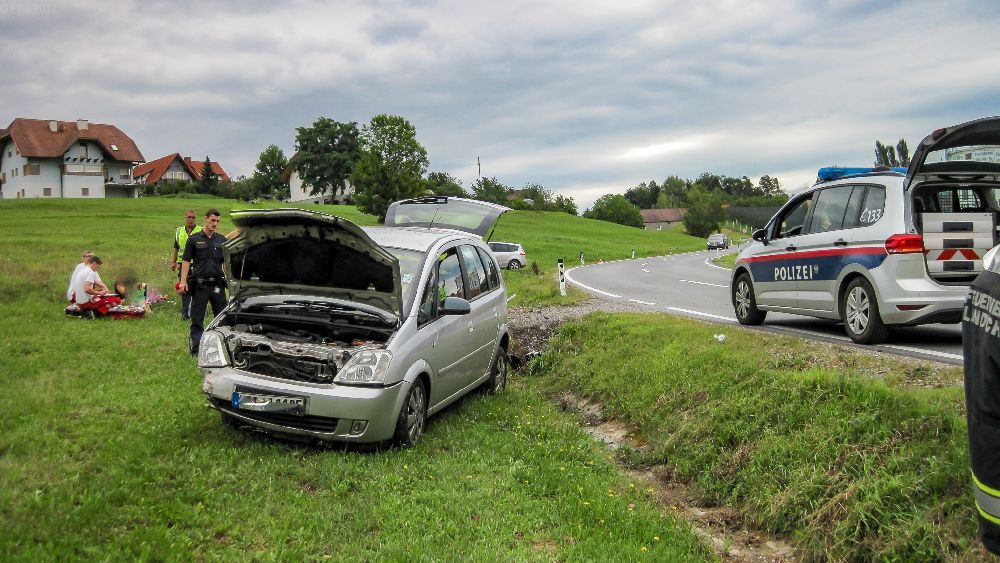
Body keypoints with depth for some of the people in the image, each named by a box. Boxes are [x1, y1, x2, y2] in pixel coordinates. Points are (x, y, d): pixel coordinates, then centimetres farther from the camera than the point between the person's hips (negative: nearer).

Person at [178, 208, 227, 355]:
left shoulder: (222, 240, 10)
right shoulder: (194, 239, 2)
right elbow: (186, 261, -1)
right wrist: (183, 281, -10)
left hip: (217, 284, 3)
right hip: (199, 285, -3)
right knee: (197, 319, 4)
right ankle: (195, 349, 11)